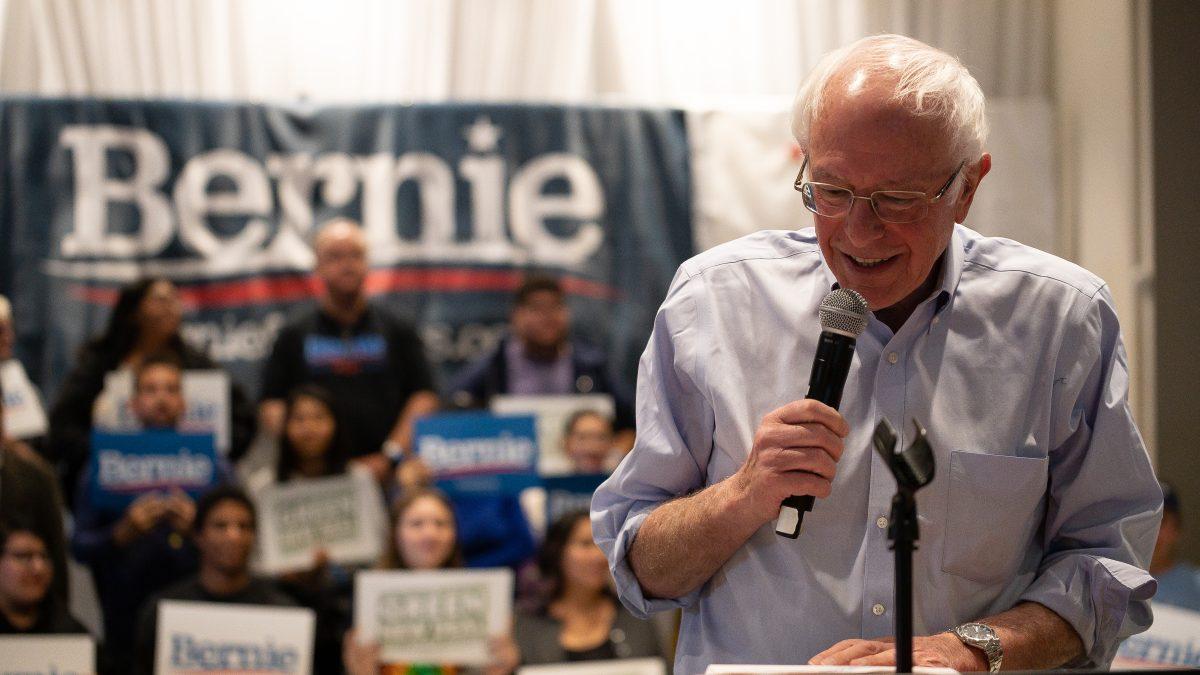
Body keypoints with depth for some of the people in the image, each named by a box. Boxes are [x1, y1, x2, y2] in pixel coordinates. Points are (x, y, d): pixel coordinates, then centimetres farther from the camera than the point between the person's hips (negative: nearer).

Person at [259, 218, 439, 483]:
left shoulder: (397, 330, 13)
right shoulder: (294, 335, 14)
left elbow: (423, 398, 7)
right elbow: (271, 405, 8)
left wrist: (390, 456, -5)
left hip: (384, 474, 0)